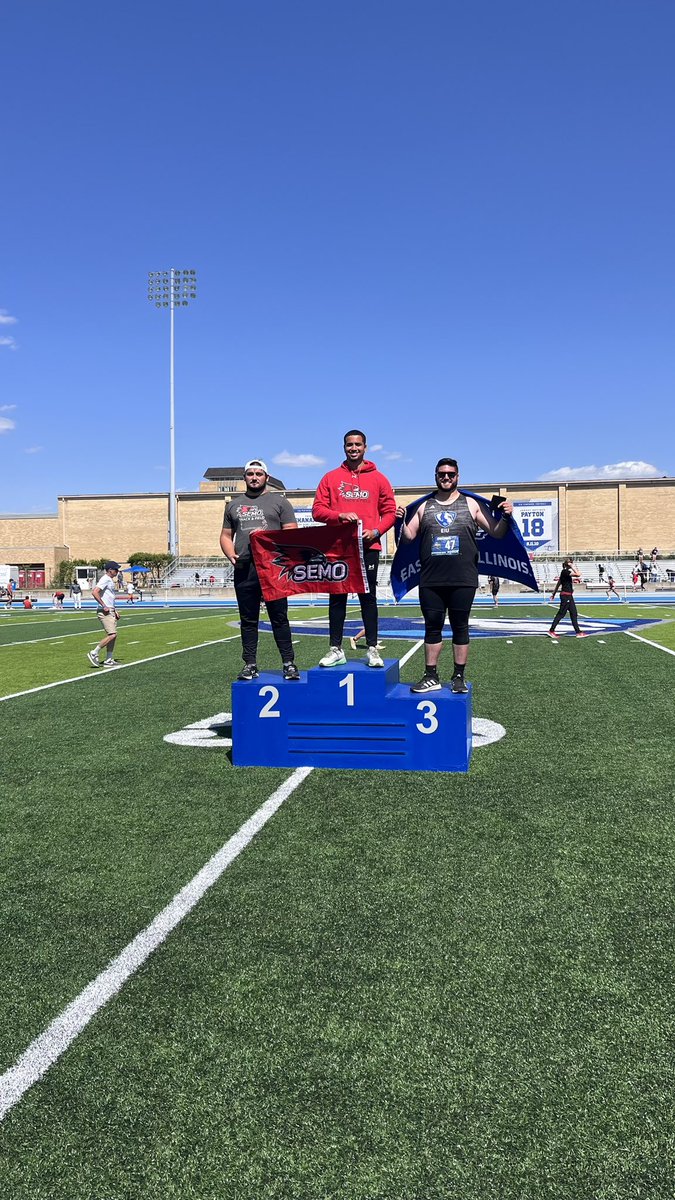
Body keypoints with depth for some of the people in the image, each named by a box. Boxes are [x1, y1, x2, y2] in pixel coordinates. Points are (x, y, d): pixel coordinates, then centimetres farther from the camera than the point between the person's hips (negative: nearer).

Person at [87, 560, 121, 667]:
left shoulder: (110, 580, 19)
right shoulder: (105, 579, -11)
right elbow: (94, 592, -24)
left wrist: (115, 611, 23)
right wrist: (104, 606, -22)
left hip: (110, 611, 10)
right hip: (104, 612, -10)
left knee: (113, 636, 8)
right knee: (112, 635, -16)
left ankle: (108, 660, 11)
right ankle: (94, 653, -7)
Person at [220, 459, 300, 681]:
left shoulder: (279, 502, 9)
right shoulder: (234, 504, 19)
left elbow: (292, 533, 3)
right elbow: (226, 535, 19)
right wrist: (230, 554, 0)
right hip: (244, 569, 3)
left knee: (279, 618, -2)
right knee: (248, 620, 7)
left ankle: (288, 663, 3)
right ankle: (250, 665, 13)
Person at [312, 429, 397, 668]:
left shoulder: (378, 478, 8)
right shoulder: (331, 478, 9)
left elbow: (389, 511, 7)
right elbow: (317, 510, 4)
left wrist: (375, 531, -10)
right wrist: (340, 516, -13)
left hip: (368, 547, -1)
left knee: (368, 597, 3)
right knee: (337, 598, 4)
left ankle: (372, 649, 9)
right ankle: (335, 649, 10)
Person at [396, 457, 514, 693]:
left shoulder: (471, 505, 8)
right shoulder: (425, 506, 12)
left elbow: (497, 532, 7)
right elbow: (409, 536, 10)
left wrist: (505, 516, -11)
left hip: (463, 581, -1)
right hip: (431, 581, 2)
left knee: (460, 628, 4)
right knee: (432, 628, 6)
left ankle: (458, 677, 13)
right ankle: (431, 677, 13)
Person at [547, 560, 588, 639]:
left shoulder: (565, 572, 14)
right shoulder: (565, 571, -16)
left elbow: (558, 583, 19)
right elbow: (578, 574, -26)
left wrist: (553, 593, 24)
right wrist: (572, 567, -16)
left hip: (569, 596, 10)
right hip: (566, 595, -10)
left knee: (574, 614, 9)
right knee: (561, 613, -4)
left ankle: (578, 632, 11)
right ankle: (551, 631, 2)